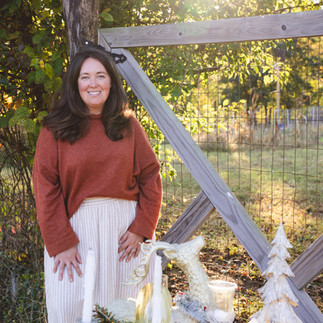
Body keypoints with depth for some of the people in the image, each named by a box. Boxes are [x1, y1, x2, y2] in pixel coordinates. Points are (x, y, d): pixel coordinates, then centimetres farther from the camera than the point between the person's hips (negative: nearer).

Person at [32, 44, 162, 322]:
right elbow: (46, 188, -4)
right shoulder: (55, 129, -1)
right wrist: (60, 243, -9)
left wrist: (141, 228, -6)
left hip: (125, 228, 2)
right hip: (76, 226, -2)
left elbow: (150, 177, 3)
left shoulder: (128, 125, 6)